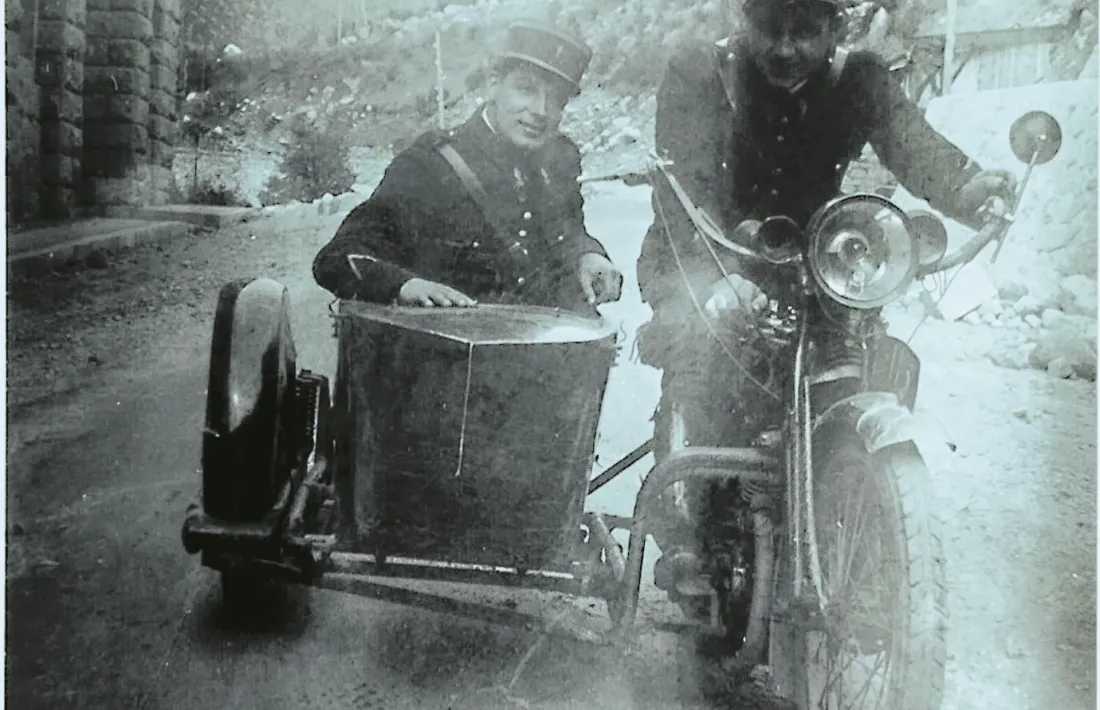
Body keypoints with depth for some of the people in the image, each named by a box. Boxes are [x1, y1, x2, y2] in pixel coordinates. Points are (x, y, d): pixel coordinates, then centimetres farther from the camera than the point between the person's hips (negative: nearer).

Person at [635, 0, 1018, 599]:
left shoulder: (859, 82, -3)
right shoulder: (697, 75, -12)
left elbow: (913, 145, -21)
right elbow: (688, 191, -25)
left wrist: (971, 187, -45)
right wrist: (720, 275, -44)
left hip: (802, 268, 4)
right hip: (700, 263, -3)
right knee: (703, 343, -33)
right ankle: (682, 532, -25)